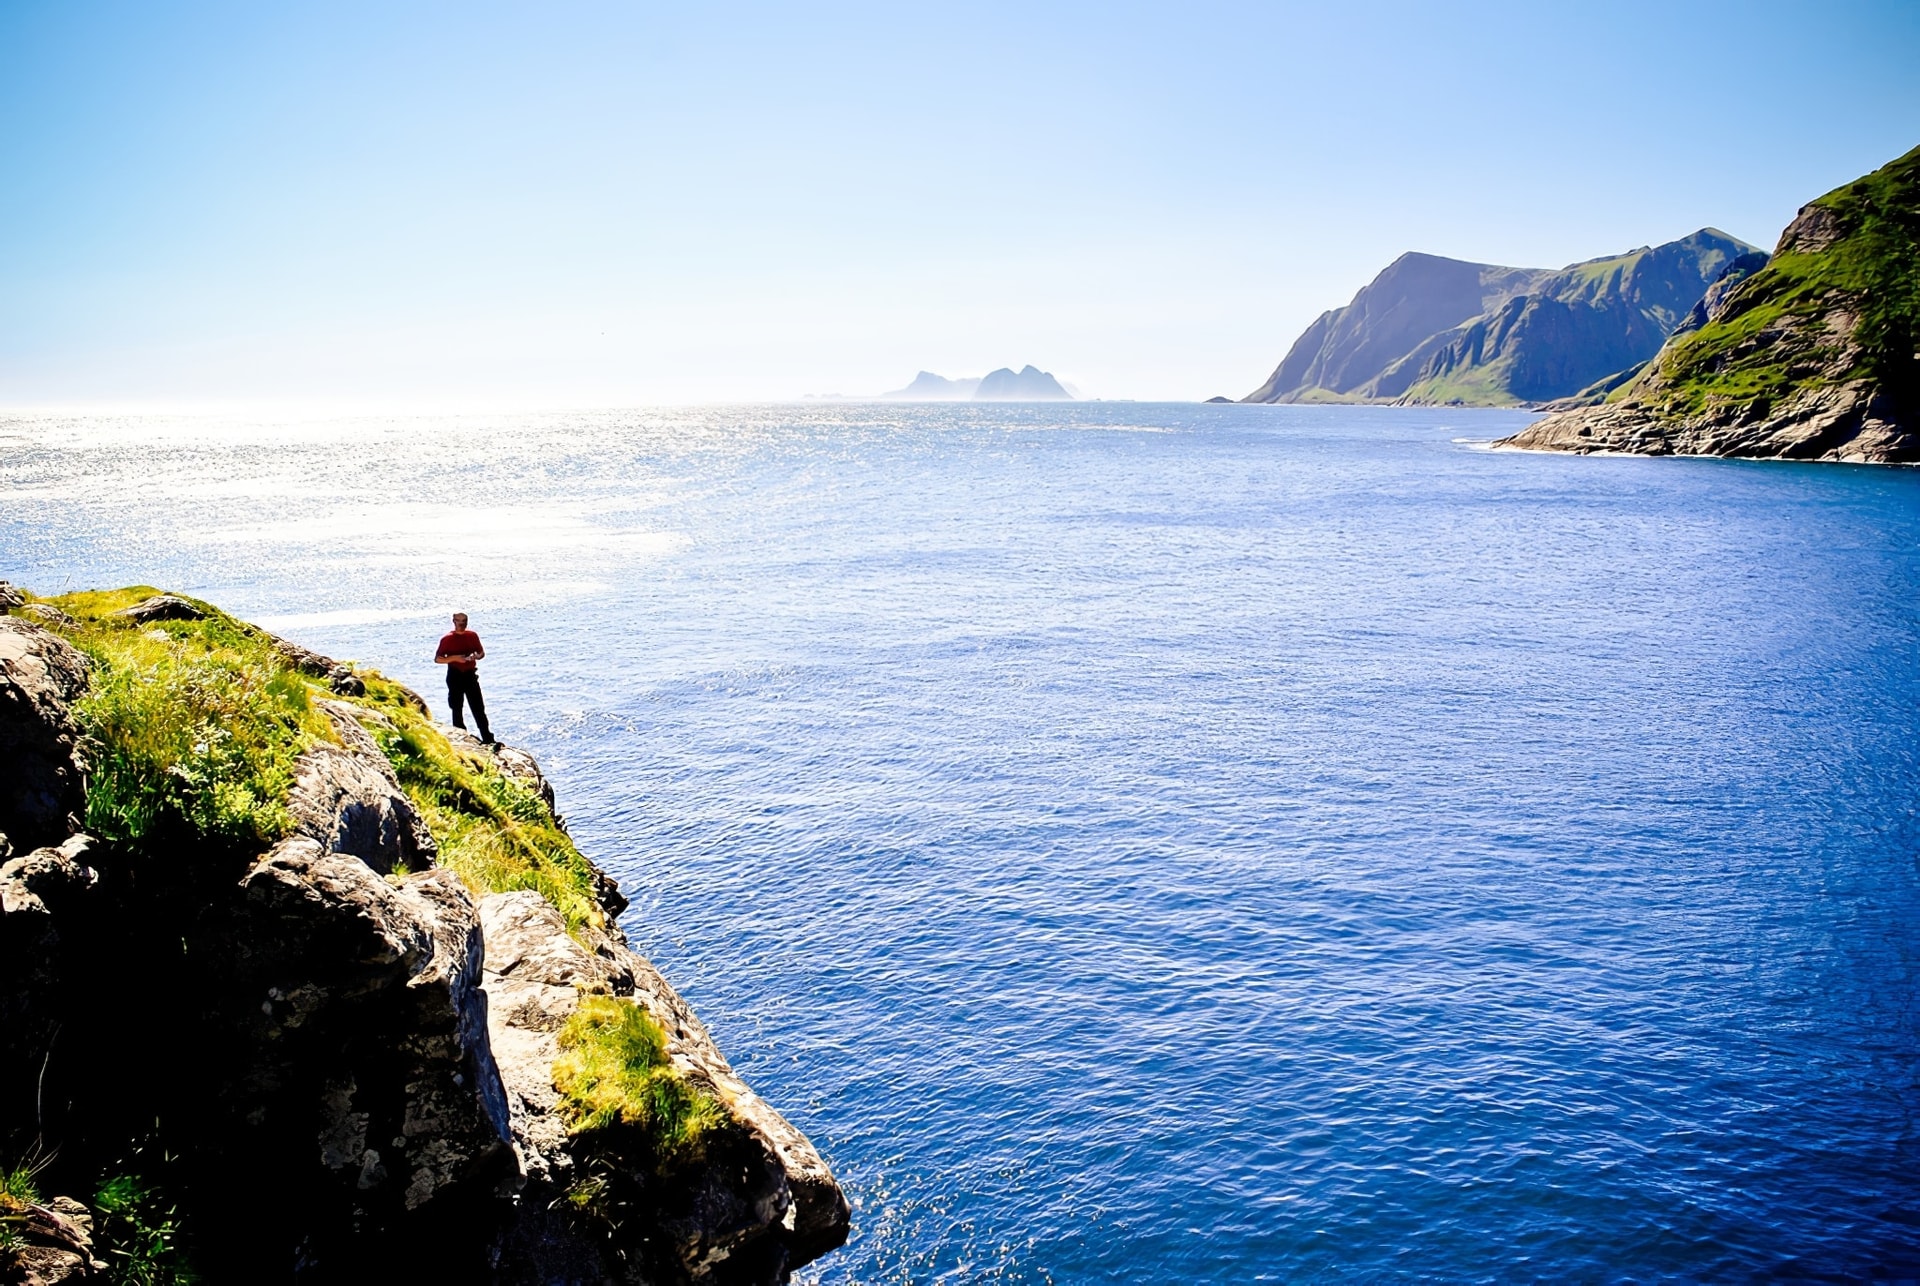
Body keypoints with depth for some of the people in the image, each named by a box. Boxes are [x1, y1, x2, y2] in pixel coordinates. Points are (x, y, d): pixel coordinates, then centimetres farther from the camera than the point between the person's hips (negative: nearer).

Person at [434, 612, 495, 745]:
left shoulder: (472, 636, 5)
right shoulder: (447, 639, -4)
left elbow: (481, 652, 16)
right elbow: (437, 659, -5)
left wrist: (476, 656, -8)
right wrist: (454, 658, -19)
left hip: (470, 675, 2)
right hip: (455, 676, -2)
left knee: (479, 708, 1)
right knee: (456, 709, 5)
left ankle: (487, 738, 2)